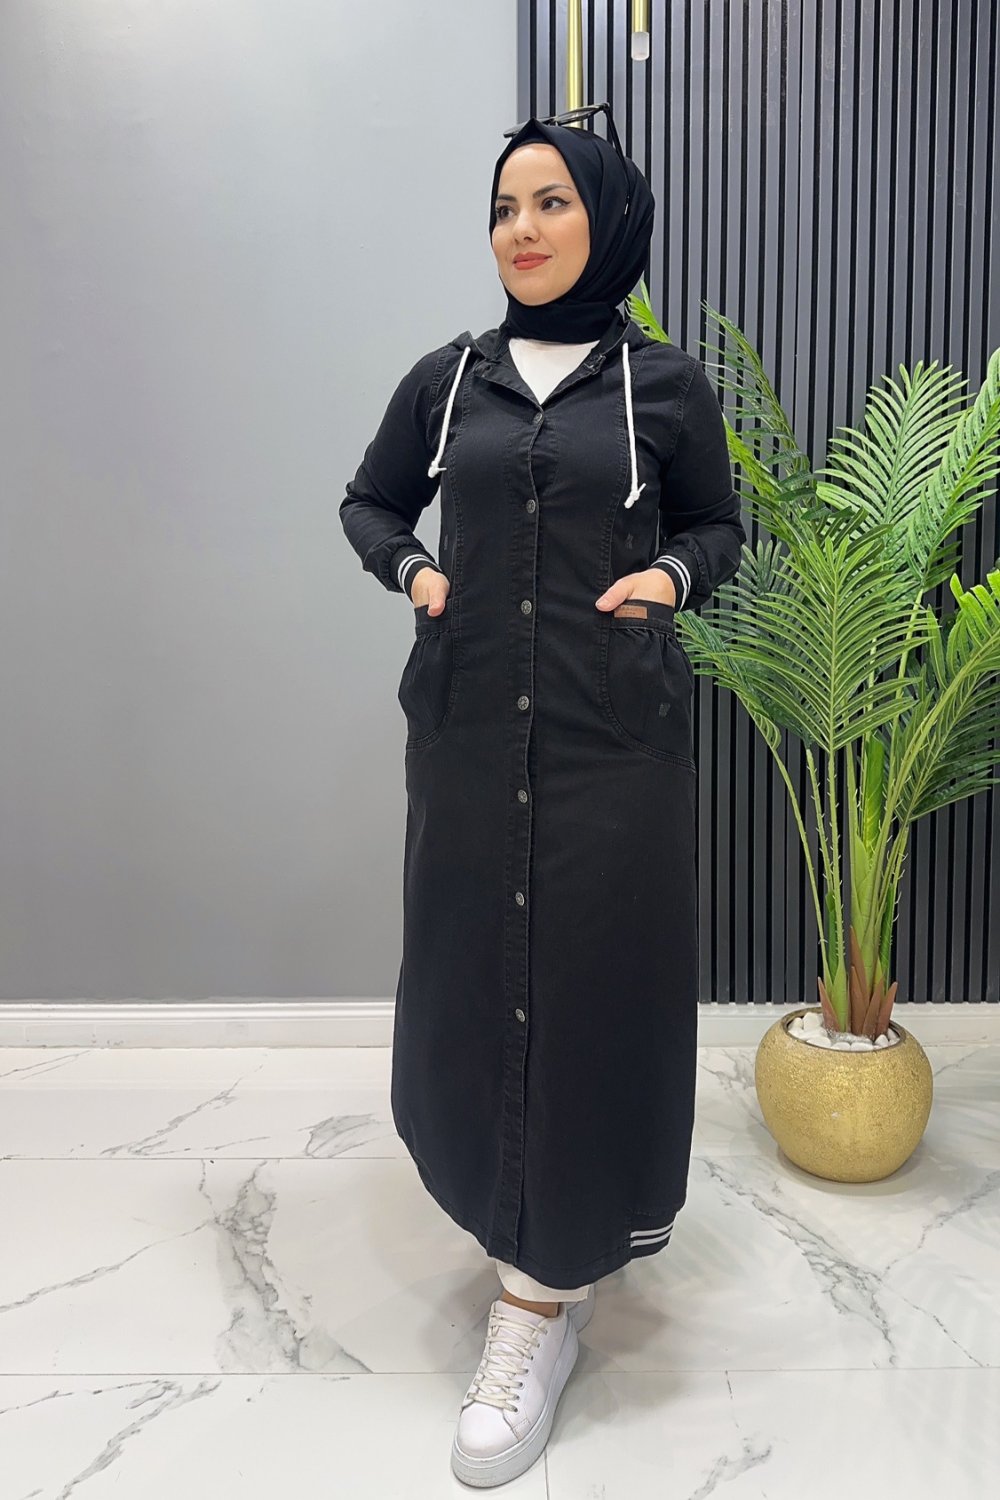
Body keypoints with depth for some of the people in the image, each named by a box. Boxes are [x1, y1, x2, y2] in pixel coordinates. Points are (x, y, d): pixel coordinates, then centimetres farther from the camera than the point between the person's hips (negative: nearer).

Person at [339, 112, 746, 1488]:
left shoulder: (666, 385, 3)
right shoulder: (445, 380, 8)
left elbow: (720, 526, 15)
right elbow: (368, 503, 21)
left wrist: (668, 574, -6)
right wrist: (412, 571, 1)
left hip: (616, 732, -2)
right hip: (468, 728, 3)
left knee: (594, 986, -1)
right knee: (472, 982, 8)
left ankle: (542, 1297, 12)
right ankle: (548, 1205, 36)